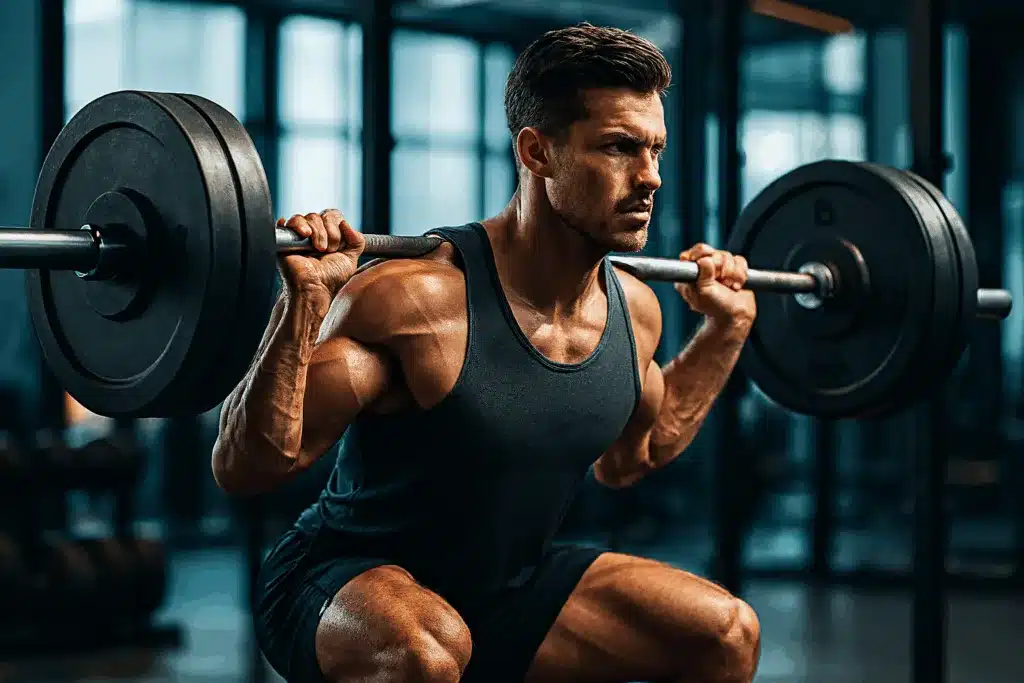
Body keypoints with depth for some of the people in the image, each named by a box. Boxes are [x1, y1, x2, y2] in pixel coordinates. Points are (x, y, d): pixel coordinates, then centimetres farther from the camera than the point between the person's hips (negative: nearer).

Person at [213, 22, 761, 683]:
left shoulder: (634, 308, -4)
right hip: (342, 589, -7)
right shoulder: (418, 298, -27)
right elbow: (244, 466, -27)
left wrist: (726, 326, 13)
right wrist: (305, 302, -39)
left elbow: (625, 462, 18)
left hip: (507, 587, 7)